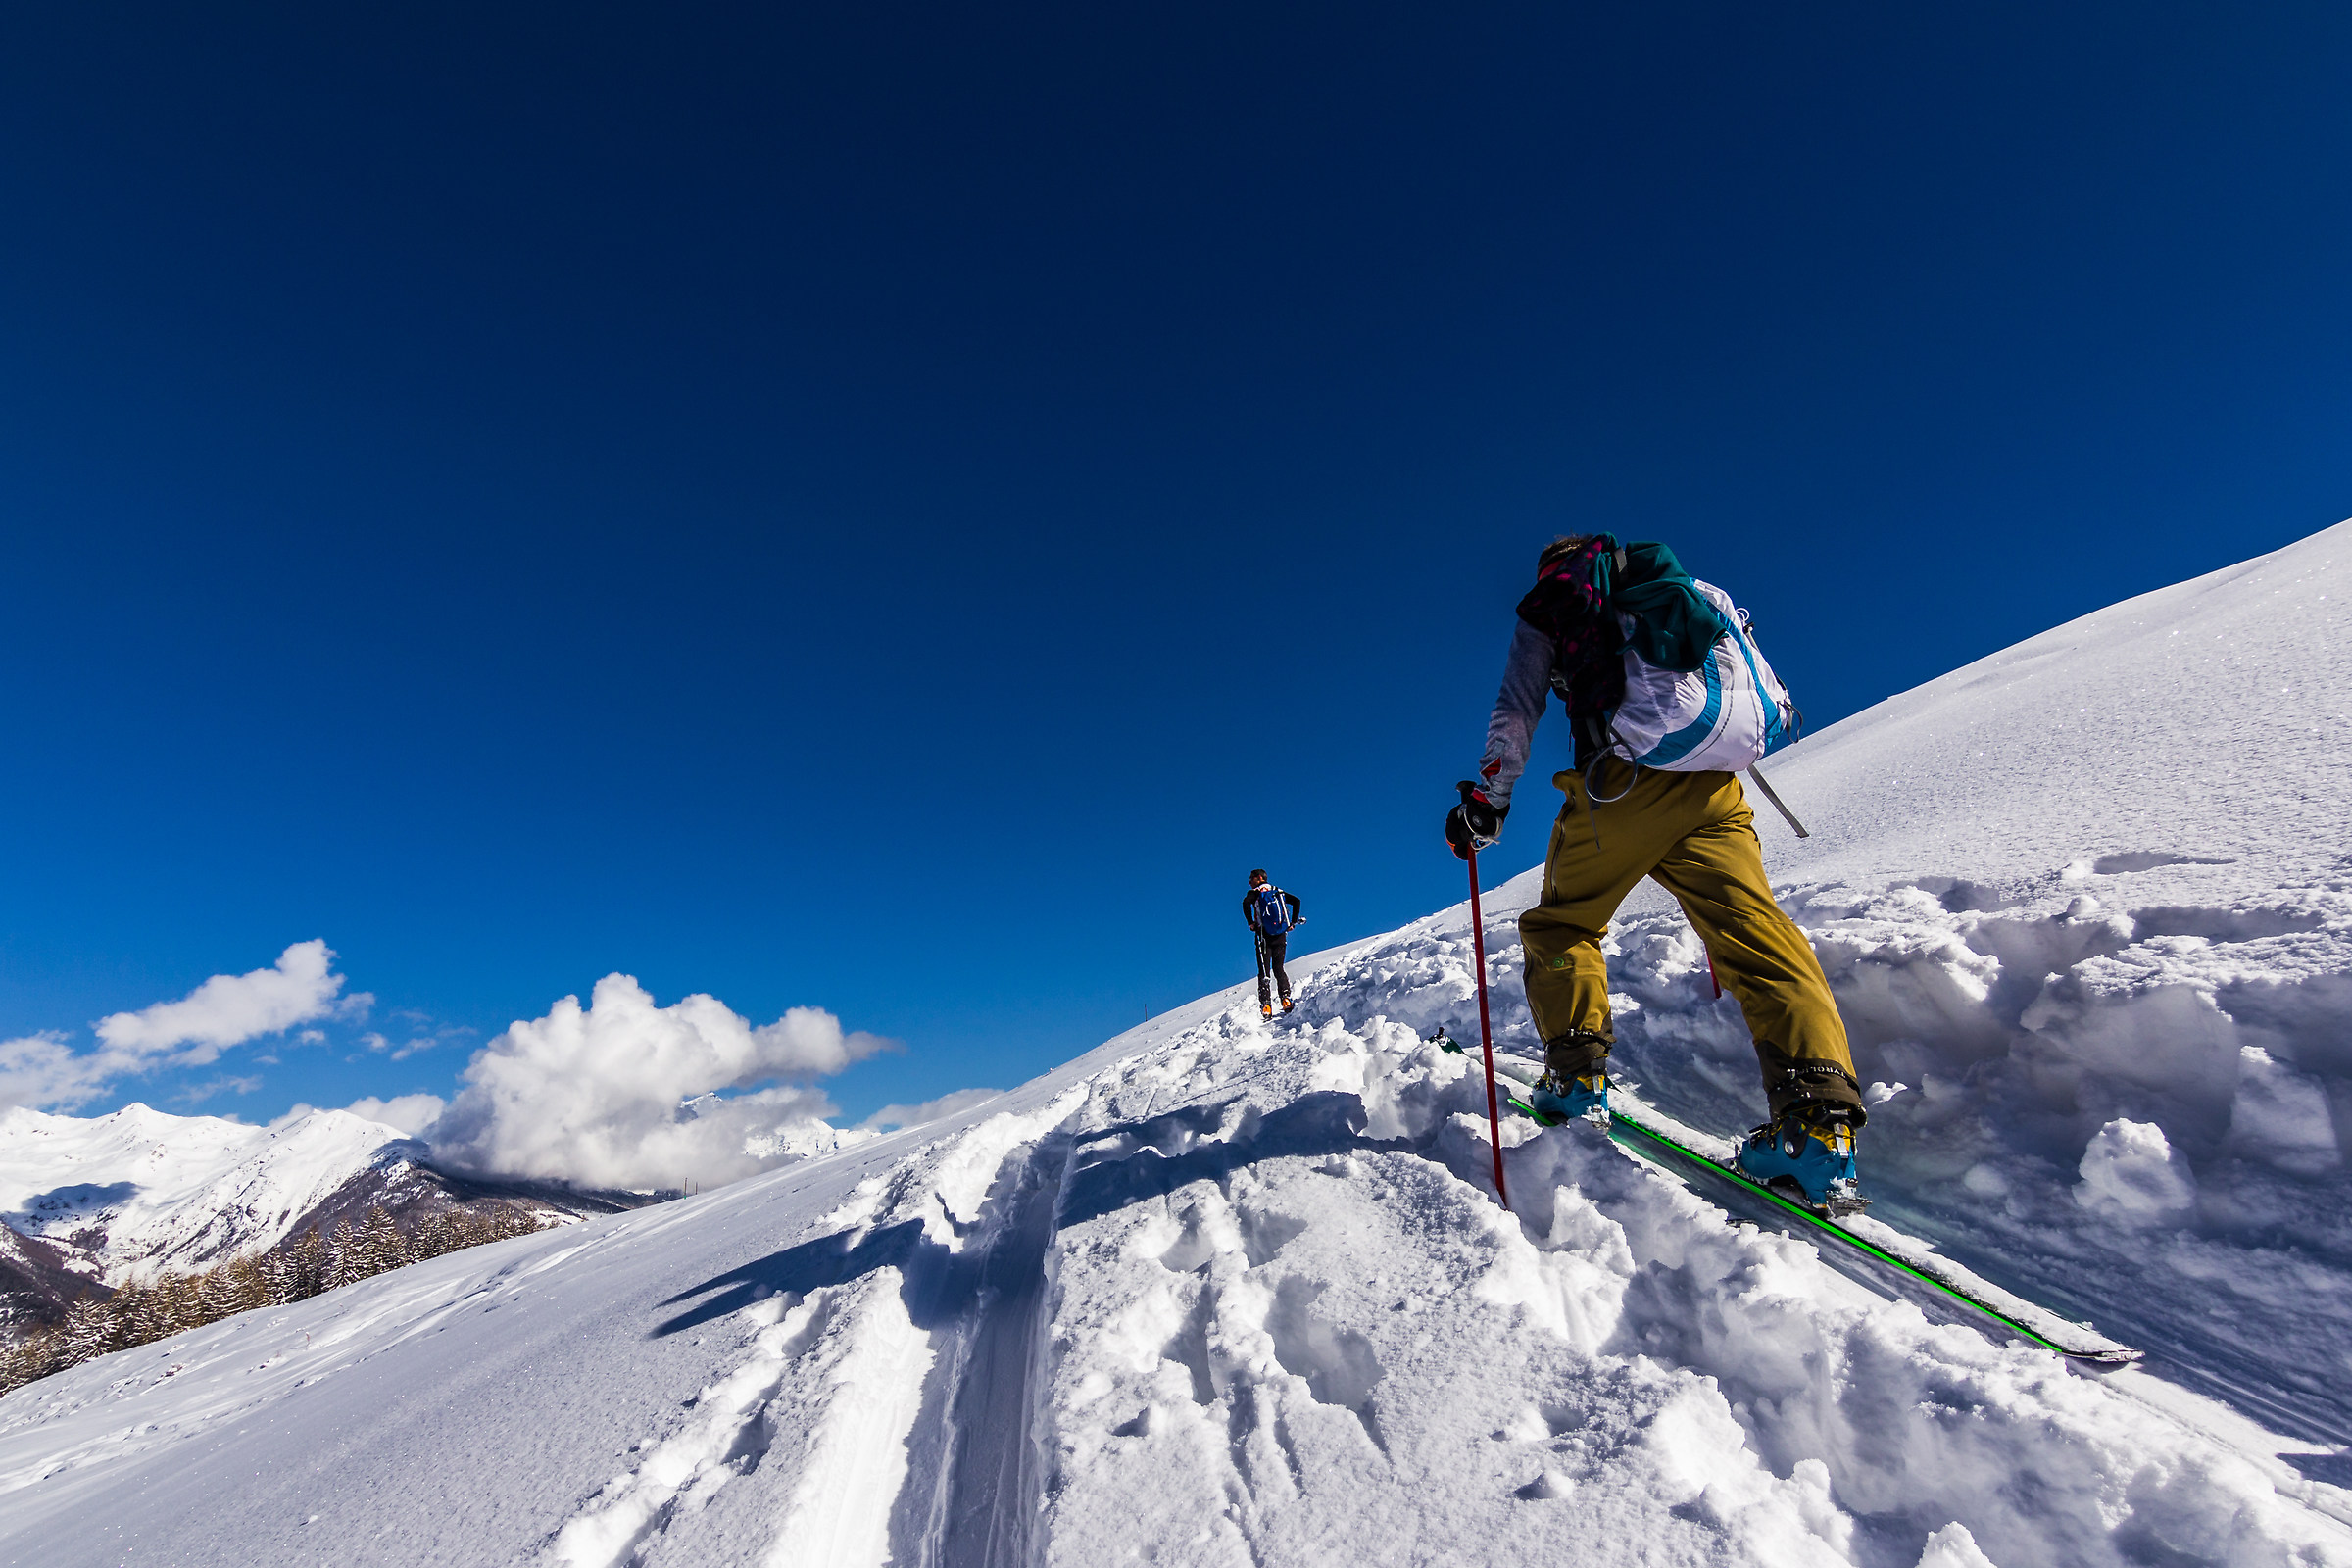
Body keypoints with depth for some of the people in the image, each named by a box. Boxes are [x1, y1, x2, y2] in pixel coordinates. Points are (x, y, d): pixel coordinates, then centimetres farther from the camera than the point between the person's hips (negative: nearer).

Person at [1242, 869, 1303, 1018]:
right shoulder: (1278, 891, 17)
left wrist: (1251, 923, -10)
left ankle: (1266, 1005, -13)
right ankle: (1286, 998, -3)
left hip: (1265, 935, -4)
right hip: (1281, 936, 4)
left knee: (1264, 971, -1)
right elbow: (1296, 901, 10)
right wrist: (1293, 922, 11)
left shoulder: (1255, 892, 2)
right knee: (1279, 968, 14)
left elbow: (1246, 902, -19)